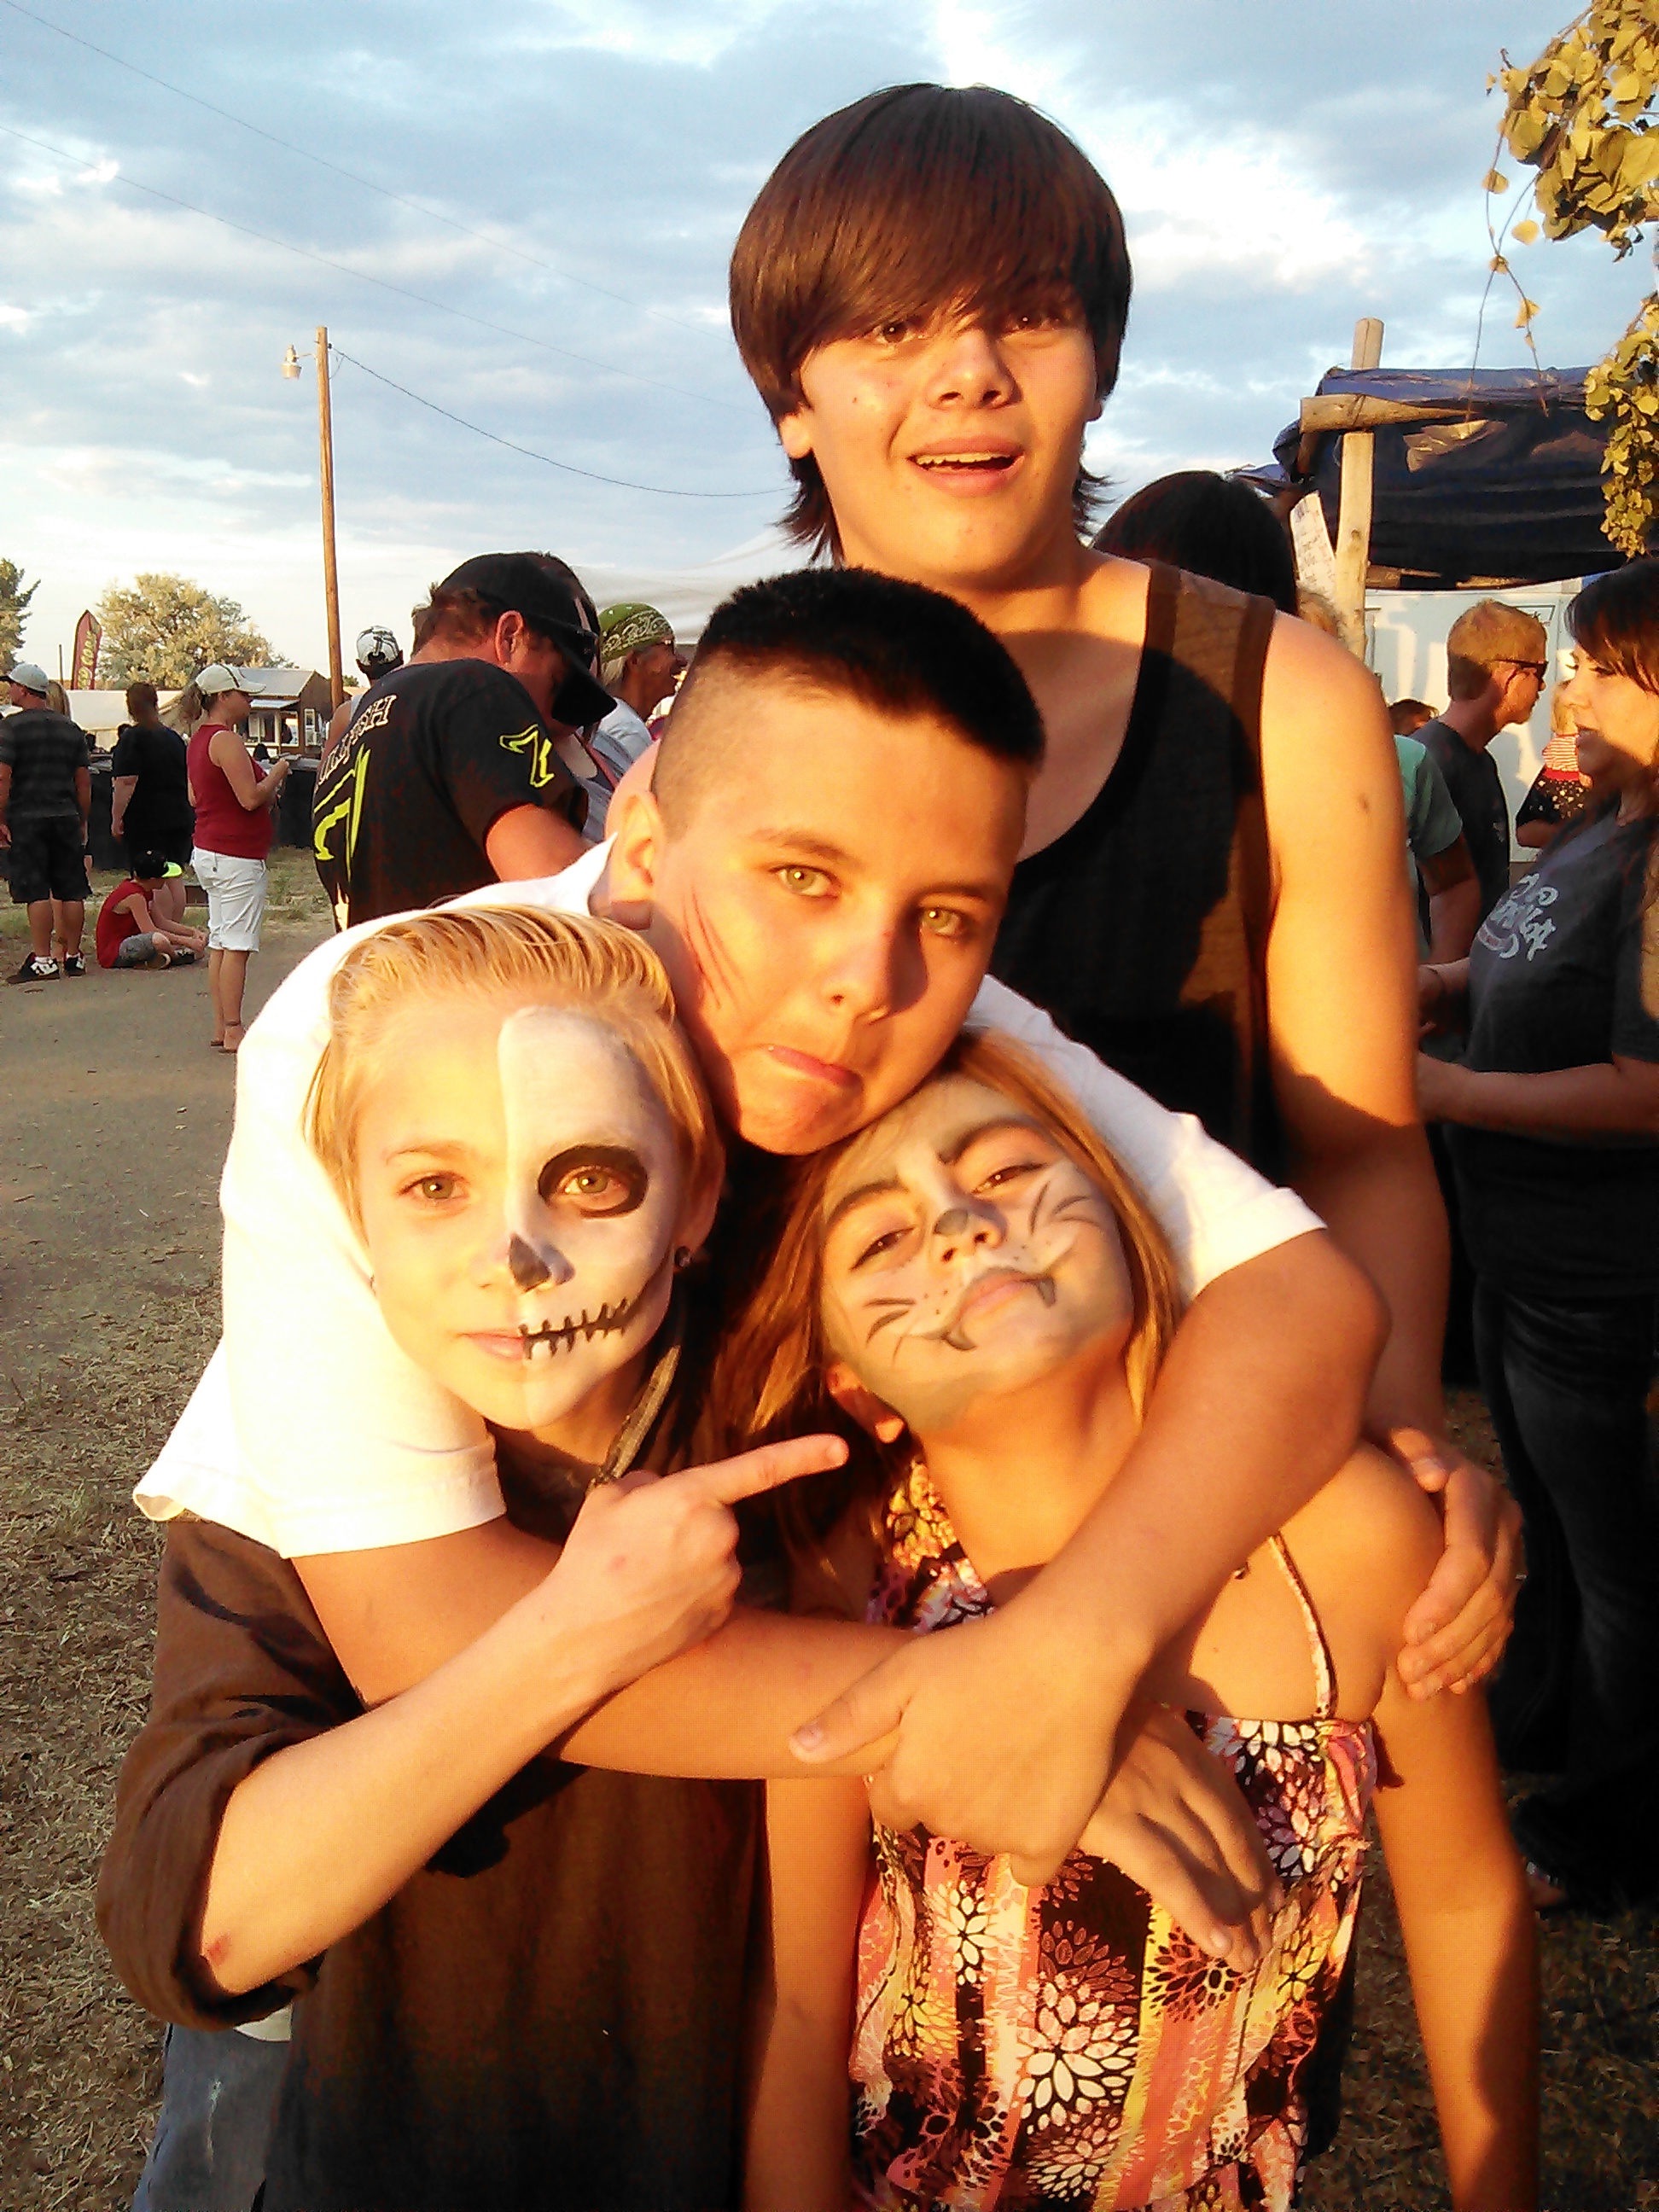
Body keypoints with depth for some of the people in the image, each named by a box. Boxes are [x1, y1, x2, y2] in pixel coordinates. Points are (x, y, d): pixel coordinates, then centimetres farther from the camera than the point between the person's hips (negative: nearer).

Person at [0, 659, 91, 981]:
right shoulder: (70, 728, 11)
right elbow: (84, 781, 12)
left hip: (27, 820, -5)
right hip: (66, 818, 5)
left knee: (36, 892, -5)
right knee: (71, 891, 6)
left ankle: (42, 960, -7)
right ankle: (73, 957, 11)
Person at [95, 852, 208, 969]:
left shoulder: (147, 892, 6)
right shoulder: (134, 896, -23)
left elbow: (160, 923, 10)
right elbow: (150, 930, -29)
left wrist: (192, 932, 0)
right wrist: (187, 941, -28)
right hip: (112, 952, -9)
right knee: (159, 940, -38)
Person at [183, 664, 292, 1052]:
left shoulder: (199, 739, 15)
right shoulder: (226, 740, -16)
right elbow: (250, 797, -23)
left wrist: (267, 793, 22)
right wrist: (278, 773, -5)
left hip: (208, 852, 10)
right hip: (236, 855, -10)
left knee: (220, 941, 12)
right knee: (236, 945, -7)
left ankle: (220, 1028, 16)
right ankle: (233, 1032, -5)